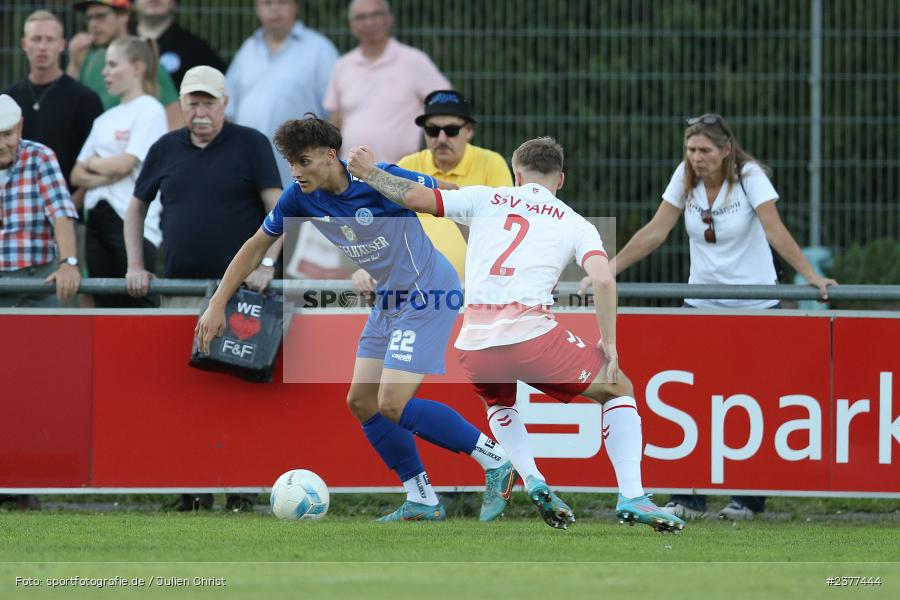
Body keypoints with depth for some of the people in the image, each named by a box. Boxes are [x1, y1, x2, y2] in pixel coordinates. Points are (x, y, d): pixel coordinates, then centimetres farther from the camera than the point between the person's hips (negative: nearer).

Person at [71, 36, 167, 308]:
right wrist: (107, 175, -7)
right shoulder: (105, 119, 17)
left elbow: (125, 164, -14)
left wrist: (91, 163, 5)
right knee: (106, 305, 5)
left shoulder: (149, 110, -5)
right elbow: (78, 175, 13)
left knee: (138, 304, -9)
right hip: (99, 219, 8)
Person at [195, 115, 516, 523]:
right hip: (389, 301, 8)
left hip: (428, 294, -8)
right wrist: (217, 306, 5)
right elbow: (255, 247, 8)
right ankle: (422, 501, 14)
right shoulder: (300, 198, -5)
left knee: (393, 405, -16)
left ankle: (495, 461, -5)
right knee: (361, 401, 5)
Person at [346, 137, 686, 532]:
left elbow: (415, 198, 12)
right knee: (619, 390, 18)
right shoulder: (576, 225, 13)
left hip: (474, 344, 2)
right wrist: (608, 343, 5)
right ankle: (631, 498, 3)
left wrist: (369, 173, 29)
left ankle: (534, 483, 12)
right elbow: (603, 280, -2)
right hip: (532, 335, -2)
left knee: (499, 404, 36)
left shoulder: (485, 200, 16)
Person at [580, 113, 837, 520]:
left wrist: (811, 276, -31)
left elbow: (775, 230, -20)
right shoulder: (685, 177, -1)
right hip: (702, 301, 4)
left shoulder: (749, 176, -12)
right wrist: (607, 271, -5)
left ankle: (749, 498, 7)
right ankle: (688, 496, -5)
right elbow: (655, 232, 0)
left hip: (754, 302, -4)